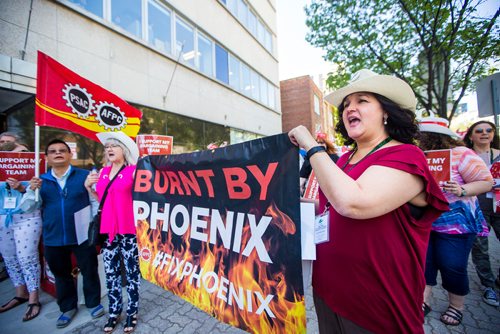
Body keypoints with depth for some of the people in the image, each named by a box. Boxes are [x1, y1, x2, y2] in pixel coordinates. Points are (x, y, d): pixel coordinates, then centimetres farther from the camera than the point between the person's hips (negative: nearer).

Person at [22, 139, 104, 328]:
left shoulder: (84, 176, -8)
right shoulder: (40, 180, 4)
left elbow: (96, 202, -7)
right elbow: (27, 206, 4)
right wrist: (31, 190, -14)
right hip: (53, 239, 4)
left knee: (89, 270, 11)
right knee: (61, 274, 21)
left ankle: (93, 303, 34)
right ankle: (68, 307, 42)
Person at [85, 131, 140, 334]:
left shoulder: (133, 170, -7)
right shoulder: (103, 172, 11)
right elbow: (101, 199, 19)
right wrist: (88, 187, 6)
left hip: (128, 230, -5)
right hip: (107, 230, 5)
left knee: (131, 272, 7)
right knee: (110, 273, 15)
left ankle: (132, 313, 25)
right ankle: (114, 312, 33)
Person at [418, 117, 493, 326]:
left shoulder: (460, 154, -11)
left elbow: (487, 182, -9)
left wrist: (462, 191, -25)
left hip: (454, 224, -4)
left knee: (453, 268, 7)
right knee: (423, 263, 9)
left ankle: (456, 306, 31)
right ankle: (423, 301, 24)